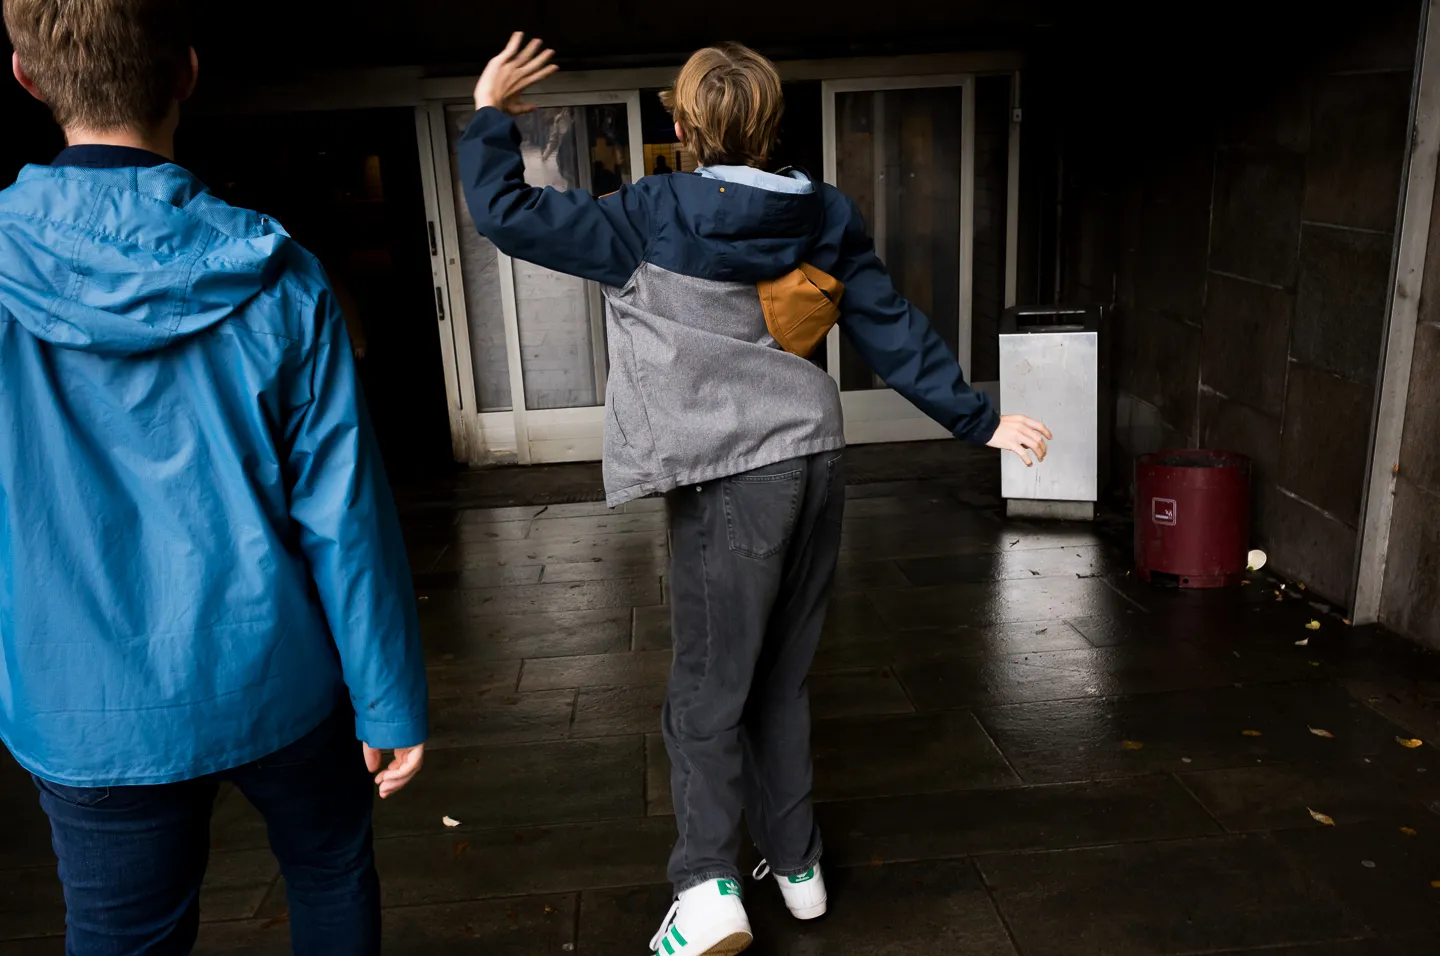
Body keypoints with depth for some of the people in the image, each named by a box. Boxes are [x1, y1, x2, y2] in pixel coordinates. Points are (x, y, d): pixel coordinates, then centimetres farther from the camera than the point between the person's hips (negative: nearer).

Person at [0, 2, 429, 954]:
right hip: (275, 687, 0)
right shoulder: (280, 283, -14)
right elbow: (344, 515, -12)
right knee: (332, 873, 24)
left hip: (88, 716, 1)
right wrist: (391, 701, -2)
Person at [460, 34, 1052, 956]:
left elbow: (510, 214, -4)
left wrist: (490, 115, 11)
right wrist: (978, 420, 14)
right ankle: (797, 864, 29)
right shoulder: (827, 216, 6)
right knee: (783, 681, 18)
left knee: (708, 693, 6)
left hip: (731, 478, -5)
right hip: (817, 463, 5)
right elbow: (895, 332, 6)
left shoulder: (653, 217, -7)